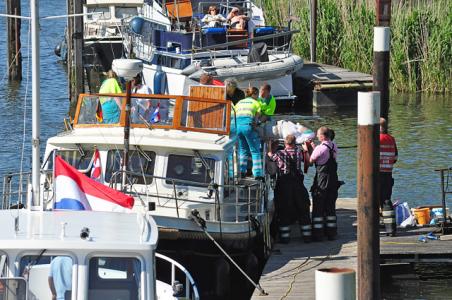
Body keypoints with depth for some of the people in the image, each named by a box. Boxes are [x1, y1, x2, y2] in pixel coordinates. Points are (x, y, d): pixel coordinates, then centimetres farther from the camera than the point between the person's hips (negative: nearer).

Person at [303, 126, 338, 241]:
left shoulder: (320, 148, -18)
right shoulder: (334, 146, 4)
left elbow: (310, 161, -8)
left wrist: (306, 150, 7)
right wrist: (312, 148, 20)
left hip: (321, 181, -7)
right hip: (333, 180, 7)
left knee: (318, 208, 1)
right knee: (330, 207, 14)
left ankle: (317, 234, 0)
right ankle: (331, 233, 17)